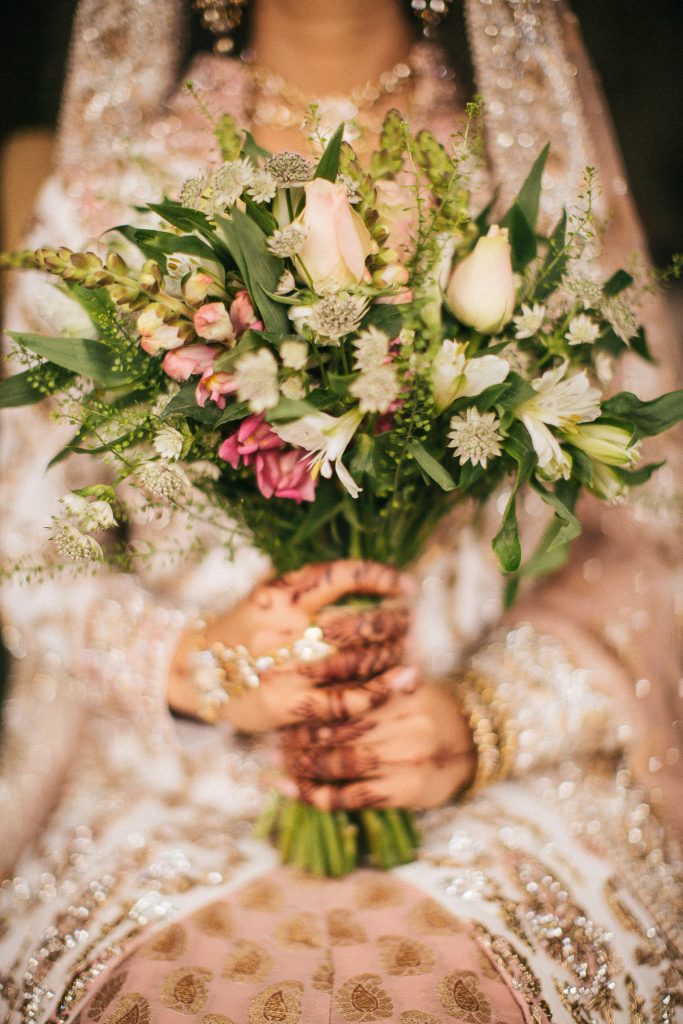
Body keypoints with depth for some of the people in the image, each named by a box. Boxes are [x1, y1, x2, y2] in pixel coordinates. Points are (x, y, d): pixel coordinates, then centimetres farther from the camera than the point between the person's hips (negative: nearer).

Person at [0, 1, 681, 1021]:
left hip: (507, 785, 0)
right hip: (173, 773, 1)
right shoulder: (112, 194, 7)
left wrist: (493, 720, -12)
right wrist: (185, 662, -13)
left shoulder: (543, 190, 7)